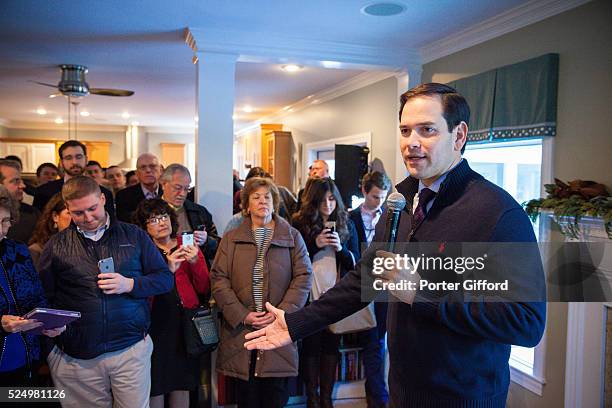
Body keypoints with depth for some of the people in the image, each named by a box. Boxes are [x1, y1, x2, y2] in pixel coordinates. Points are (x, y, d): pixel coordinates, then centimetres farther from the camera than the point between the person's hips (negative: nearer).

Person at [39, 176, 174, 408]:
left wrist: (130, 284, -12)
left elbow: (165, 279, 4)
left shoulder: (134, 236, 4)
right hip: (76, 358, 1)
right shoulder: (56, 245, 5)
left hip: (132, 349, 0)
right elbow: (42, 297, 10)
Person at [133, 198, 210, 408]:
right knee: (155, 386, 3)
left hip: (186, 321, 3)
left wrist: (195, 262, -13)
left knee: (182, 386, 11)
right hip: (156, 322, -2)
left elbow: (204, 289, 3)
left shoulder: (188, 246, 8)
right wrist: (167, 269, -23)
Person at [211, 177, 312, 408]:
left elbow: (303, 277, 0)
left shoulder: (292, 237, 7)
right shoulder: (231, 239, 9)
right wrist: (242, 315, -10)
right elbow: (219, 279, 1)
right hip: (240, 330, 1)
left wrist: (281, 313, -12)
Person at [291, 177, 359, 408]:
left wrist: (340, 248, -14)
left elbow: (356, 262, 5)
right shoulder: (299, 224, -4)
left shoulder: (346, 224, 5)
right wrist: (315, 244, -16)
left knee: (332, 345, 10)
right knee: (311, 345, 7)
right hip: (309, 296, -2)